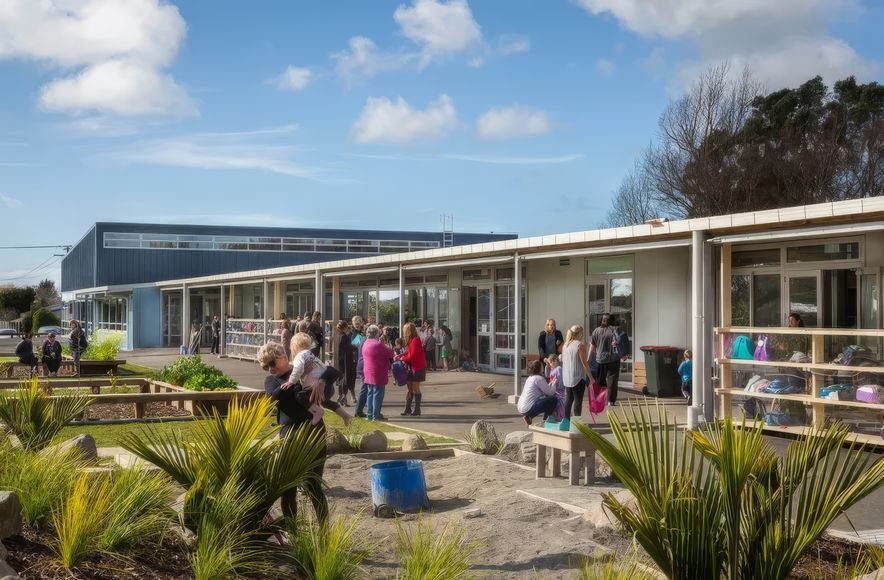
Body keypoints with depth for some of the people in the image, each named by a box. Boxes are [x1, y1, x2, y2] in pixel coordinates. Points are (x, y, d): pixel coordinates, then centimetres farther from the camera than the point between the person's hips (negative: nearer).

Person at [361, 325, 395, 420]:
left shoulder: (365, 344, 10)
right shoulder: (378, 345, -18)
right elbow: (390, 353, -10)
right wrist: (390, 349, 9)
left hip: (369, 374, 9)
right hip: (378, 374, -9)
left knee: (370, 393, 13)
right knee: (378, 394, -4)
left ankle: (370, 414, 17)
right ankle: (376, 415, -3)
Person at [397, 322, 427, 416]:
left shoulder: (415, 340, -17)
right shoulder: (411, 340, 11)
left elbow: (412, 356, -18)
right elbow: (408, 352, 14)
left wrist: (402, 359, -6)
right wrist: (400, 355, 1)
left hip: (418, 367, -9)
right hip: (412, 367, 9)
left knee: (415, 388, -4)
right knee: (410, 388, 10)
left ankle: (417, 410, 2)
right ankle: (407, 409, 14)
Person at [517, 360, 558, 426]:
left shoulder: (530, 378, 18)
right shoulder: (539, 378, -9)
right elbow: (550, 392, -8)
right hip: (528, 409, -10)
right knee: (553, 399, -6)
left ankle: (528, 417, 14)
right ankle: (545, 421, 5)